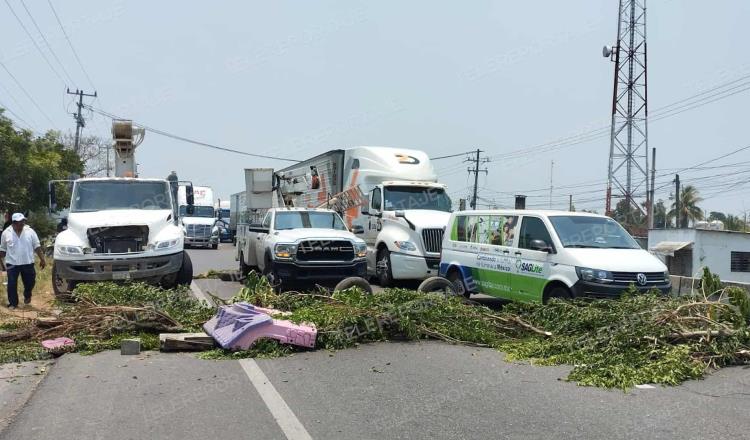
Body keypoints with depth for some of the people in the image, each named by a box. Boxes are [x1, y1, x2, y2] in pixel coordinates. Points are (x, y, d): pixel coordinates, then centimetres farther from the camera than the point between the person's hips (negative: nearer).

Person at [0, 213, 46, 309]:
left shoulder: (30, 231, -3)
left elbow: (37, 247, 1)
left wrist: (42, 259, -3)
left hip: (28, 263, 1)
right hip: (12, 264, -1)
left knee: (30, 282, 10)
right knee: (12, 284, 1)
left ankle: (27, 296, 38)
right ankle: (13, 303, 14)